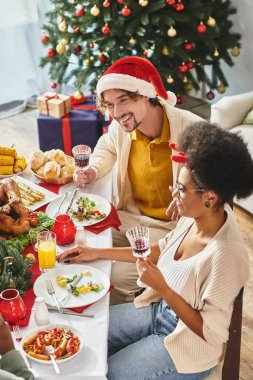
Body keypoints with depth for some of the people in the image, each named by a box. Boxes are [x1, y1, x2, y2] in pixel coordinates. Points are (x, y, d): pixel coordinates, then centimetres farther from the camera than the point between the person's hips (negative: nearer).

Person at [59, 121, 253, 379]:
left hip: (189, 343, -7)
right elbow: (162, 250, 6)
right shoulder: (196, 217, -14)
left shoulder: (225, 256, -35)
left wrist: (162, 288, -29)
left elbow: (211, 333, -24)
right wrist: (97, 253, 6)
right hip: (160, 310, 7)